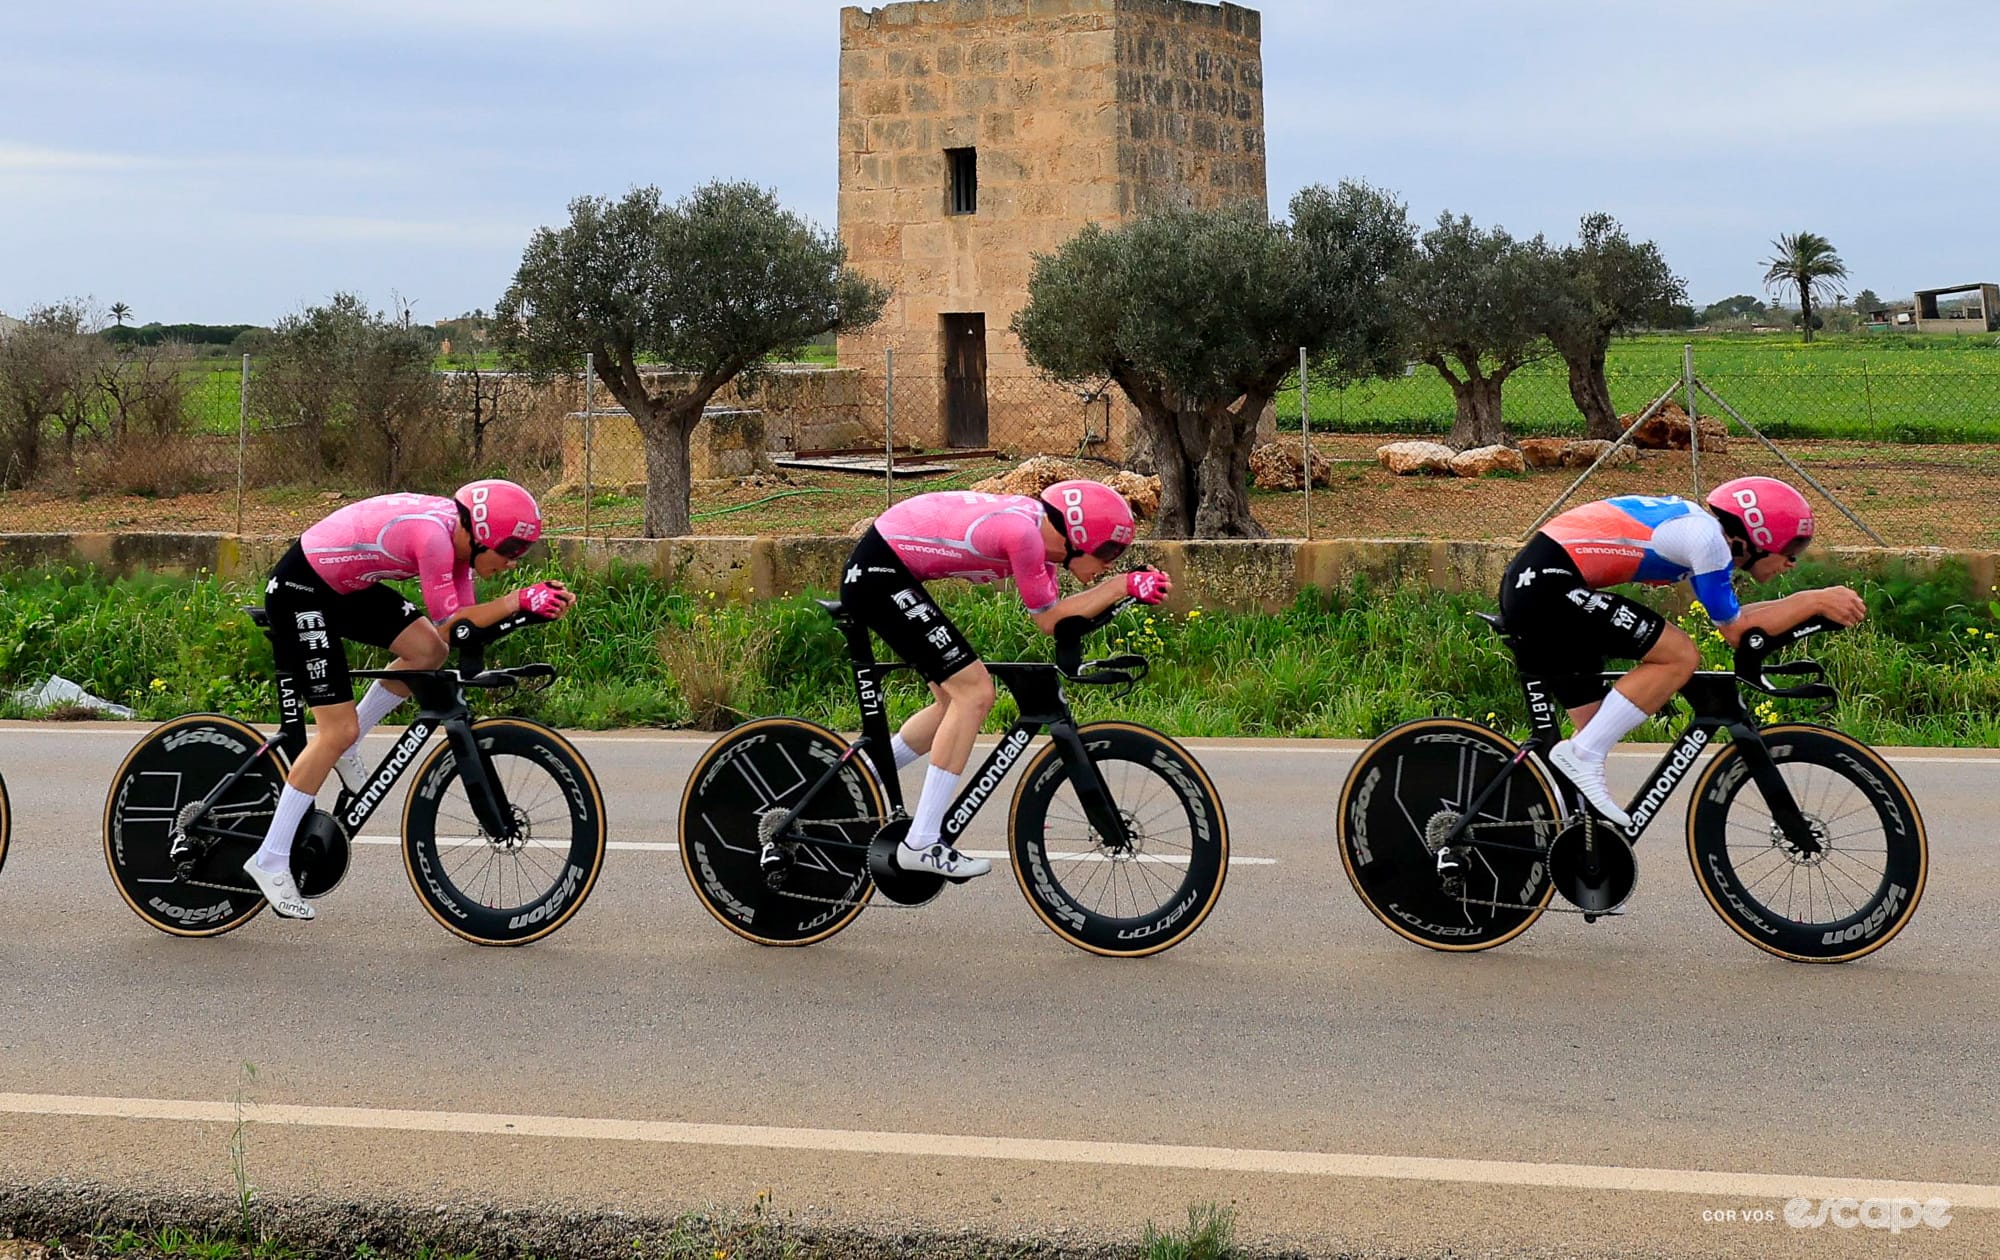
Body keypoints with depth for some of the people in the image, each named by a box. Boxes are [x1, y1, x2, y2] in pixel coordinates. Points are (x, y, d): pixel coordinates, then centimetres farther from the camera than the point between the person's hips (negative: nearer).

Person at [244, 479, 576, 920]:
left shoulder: (457, 534, -1)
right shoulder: (432, 535, -29)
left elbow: (466, 620, 0)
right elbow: (450, 622, -23)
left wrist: (536, 600, -12)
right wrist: (519, 601, -23)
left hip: (344, 585, 9)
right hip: (299, 591, -9)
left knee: (427, 650, -2)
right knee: (339, 731, -9)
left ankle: (344, 747, 15)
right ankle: (270, 861, -2)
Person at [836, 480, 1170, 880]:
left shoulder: (1039, 528, 5)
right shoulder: (1022, 532, -23)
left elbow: (1051, 610, 6)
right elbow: (1050, 620, -13)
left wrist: (1121, 586, -2)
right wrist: (1123, 585, -11)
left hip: (875, 576, 10)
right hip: (878, 574, -10)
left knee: (957, 700, 14)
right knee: (974, 693, -12)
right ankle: (922, 843, -11)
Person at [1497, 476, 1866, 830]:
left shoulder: (1697, 526, 18)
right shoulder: (1707, 537, -11)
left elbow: (1731, 615, 24)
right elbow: (1736, 631, -6)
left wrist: (1809, 604, 15)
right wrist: (1814, 602, -1)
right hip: (1549, 586, -10)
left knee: (1598, 734, 13)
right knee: (1680, 656, -12)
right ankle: (1583, 754, -11)